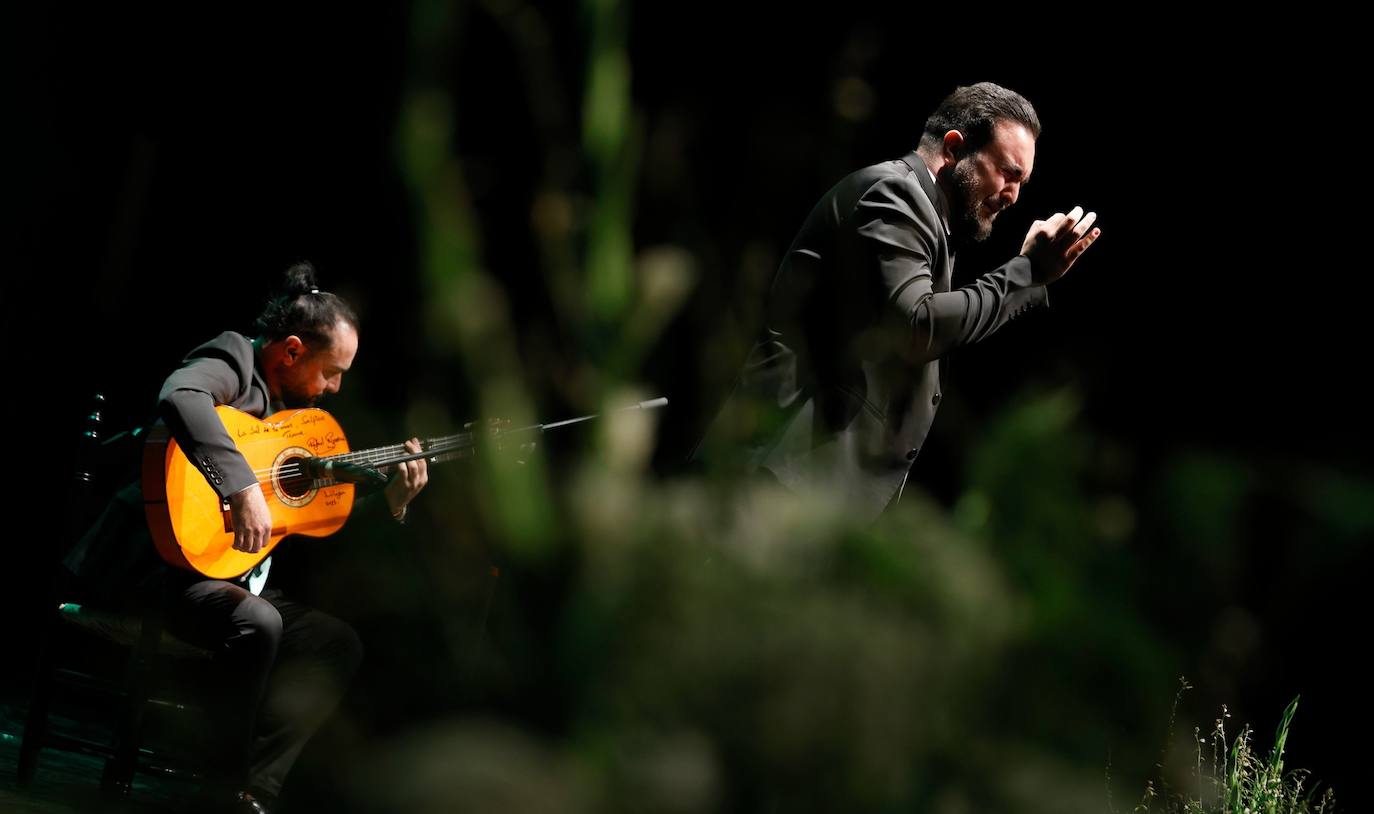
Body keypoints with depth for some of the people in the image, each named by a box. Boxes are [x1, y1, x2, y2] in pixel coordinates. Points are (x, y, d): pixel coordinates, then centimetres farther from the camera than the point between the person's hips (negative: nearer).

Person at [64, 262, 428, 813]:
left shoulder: (296, 413, 16)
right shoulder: (235, 359, -10)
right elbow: (180, 398, -36)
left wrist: (390, 500, 8)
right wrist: (244, 488, -43)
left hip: (228, 575, 10)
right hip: (159, 564, -10)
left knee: (338, 644, 4)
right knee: (258, 623, -33)